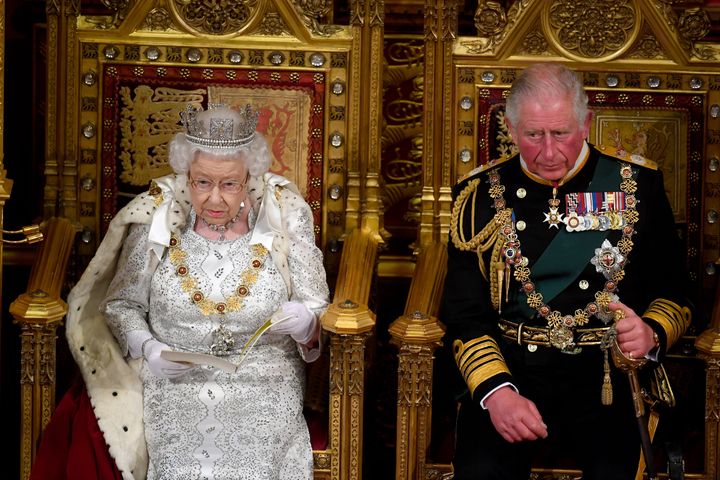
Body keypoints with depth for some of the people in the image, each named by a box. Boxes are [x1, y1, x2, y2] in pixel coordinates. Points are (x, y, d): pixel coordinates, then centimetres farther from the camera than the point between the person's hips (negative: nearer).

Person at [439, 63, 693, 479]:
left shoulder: (638, 183, 7)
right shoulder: (481, 194, 6)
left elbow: (674, 292, 12)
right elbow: (464, 312, 2)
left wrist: (653, 334, -11)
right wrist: (496, 391, -15)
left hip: (608, 372, 1)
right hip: (510, 370, 0)